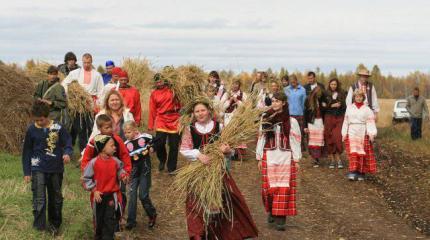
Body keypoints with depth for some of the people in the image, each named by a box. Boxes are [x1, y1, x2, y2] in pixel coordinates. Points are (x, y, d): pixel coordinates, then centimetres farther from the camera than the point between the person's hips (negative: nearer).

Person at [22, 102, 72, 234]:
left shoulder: (58, 128, -7)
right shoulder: (31, 130, -5)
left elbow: (68, 143, -1)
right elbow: (27, 152, 3)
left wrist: (67, 153, -25)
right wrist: (27, 172, 3)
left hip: (56, 169, 1)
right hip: (38, 169, -1)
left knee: (56, 197, 14)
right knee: (39, 198, -10)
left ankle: (54, 223, 31)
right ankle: (39, 227, -3)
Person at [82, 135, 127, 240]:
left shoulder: (115, 161, -6)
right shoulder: (94, 162, -14)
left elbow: (120, 171, 13)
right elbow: (86, 178, -7)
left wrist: (122, 175, -9)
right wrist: (94, 190, -12)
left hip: (112, 195, 1)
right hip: (98, 196, -1)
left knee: (110, 220, -3)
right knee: (98, 219, 16)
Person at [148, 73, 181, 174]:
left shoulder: (172, 90, 3)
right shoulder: (154, 94, 6)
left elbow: (180, 103, -4)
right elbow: (152, 111, 6)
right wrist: (151, 125, 5)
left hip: (174, 120, -1)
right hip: (161, 120, 1)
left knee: (174, 145, 3)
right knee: (159, 143, -10)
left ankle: (171, 168, 16)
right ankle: (162, 160, 21)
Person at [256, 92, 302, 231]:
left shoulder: (291, 121, -2)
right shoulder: (266, 119, 5)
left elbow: (295, 141, 0)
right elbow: (261, 139, 7)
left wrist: (296, 159, -2)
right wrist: (259, 157, 5)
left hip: (286, 158, -2)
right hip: (269, 157, 2)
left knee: (283, 188, -3)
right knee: (269, 187, 4)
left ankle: (280, 218, -1)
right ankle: (271, 212, 25)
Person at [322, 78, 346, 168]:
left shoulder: (342, 94, 7)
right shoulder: (326, 94, 6)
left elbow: (344, 106, 2)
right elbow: (323, 106, 0)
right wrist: (332, 105, -11)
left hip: (339, 118, 0)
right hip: (329, 118, 1)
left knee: (337, 138, -11)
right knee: (330, 139, 0)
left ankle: (338, 159, -2)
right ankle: (332, 159, 7)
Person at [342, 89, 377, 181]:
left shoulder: (367, 109, 4)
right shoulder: (349, 108, 11)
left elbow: (370, 122, -2)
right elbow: (346, 122, 12)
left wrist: (371, 134, -13)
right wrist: (344, 134, 7)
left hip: (363, 134, -1)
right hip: (351, 134, 1)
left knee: (362, 154, 2)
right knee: (353, 153, -10)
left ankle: (361, 173, 11)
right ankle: (352, 172, -14)